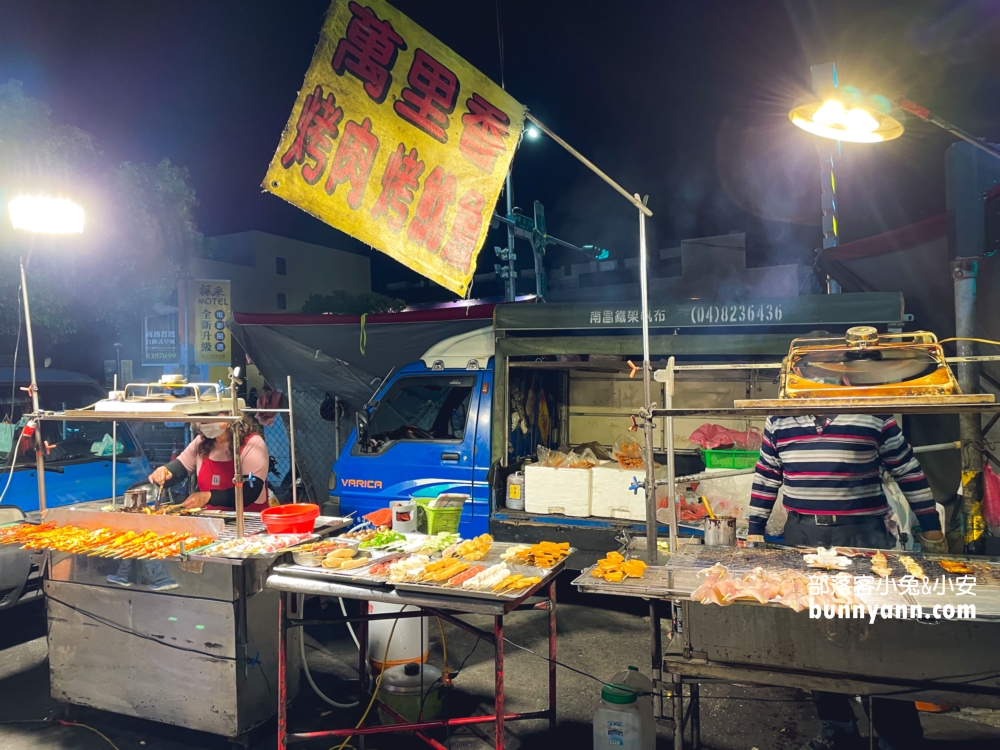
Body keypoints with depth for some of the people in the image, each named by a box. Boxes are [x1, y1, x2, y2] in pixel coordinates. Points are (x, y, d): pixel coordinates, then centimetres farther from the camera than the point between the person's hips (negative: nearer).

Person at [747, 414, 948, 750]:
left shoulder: (874, 413, -1)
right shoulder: (779, 418, 7)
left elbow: (908, 470, 5)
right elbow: (766, 477, 12)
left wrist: (930, 526, 6)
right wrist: (755, 529, 10)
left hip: (863, 534, -2)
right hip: (801, 535, 3)